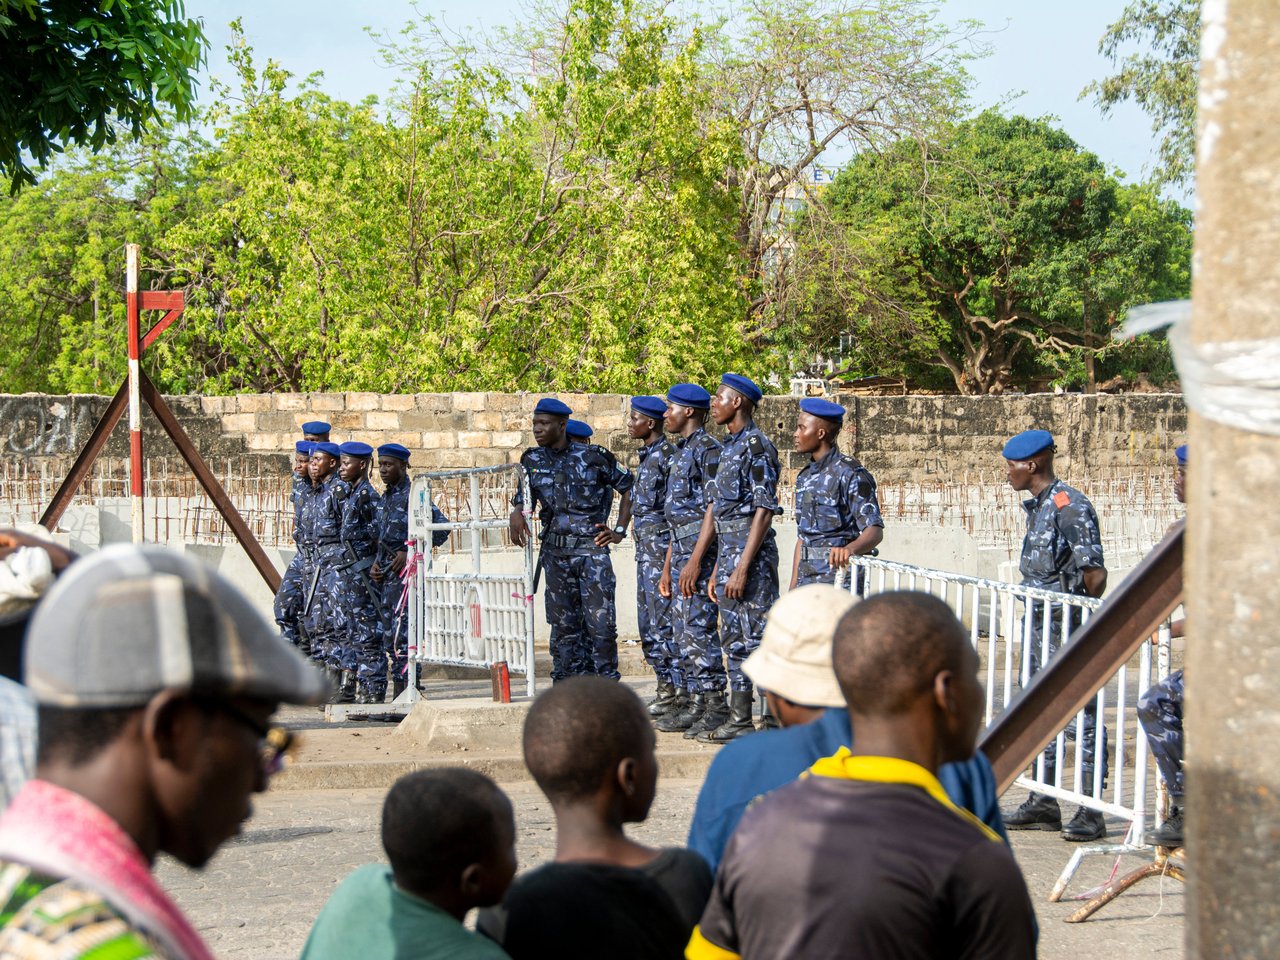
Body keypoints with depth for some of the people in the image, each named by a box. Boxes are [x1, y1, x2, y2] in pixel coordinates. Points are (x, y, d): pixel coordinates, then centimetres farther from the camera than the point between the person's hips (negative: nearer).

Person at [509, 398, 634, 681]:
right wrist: (516, 513, -11)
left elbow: (629, 487, 8)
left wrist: (619, 531, 3)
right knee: (563, 622, 6)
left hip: (592, 548, -4)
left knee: (601, 621, -9)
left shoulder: (593, 456, -1)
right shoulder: (532, 460, 9)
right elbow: (521, 496, 13)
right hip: (555, 551, 4)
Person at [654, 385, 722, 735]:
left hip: (700, 550, -10)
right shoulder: (682, 452, 20)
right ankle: (684, 696, 18)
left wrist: (696, 560, -22)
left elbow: (714, 509, -17)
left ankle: (706, 705, -8)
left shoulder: (708, 449, -11)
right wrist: (668, 567, 22)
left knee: (699, 628, -9)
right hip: (681, 549, 10)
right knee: (681, 629, 12)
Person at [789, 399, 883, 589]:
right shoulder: (805, 477, 16)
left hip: (838, 572, -8)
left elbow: (875, 530, -17)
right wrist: (793, 586, 17)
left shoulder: (849, 473, -10)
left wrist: (851, 548, -38)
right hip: (807, 580, 8)